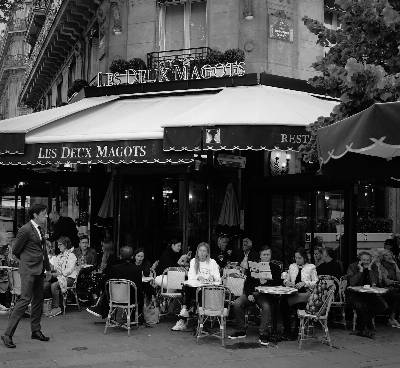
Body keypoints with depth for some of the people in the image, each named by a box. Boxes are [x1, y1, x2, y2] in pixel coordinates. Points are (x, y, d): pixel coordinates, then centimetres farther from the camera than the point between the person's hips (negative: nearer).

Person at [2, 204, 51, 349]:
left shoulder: (41, 229, 13)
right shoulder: (25, 230, -14)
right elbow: (15, 251, -5)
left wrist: (47, 267, 21)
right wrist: (27, 261, 9)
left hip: (39, 270, 8)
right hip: (28, 270, -8)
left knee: (38, 300, 12)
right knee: (25, 299, -12)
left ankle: (36, 331, 22)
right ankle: (8, 334, -6)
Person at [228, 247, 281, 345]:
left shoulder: (275, 268, 12)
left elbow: (278, 283, -1)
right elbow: (247, 282, 10)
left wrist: (266, 282, -18)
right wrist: (249, 294, -7)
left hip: (265, 294, -3)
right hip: (251, 292, 3)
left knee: (267, 307, -34)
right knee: (236, 304, -20)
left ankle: (263, 335, -23)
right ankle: (241, 331, -5)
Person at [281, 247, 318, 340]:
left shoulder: (311, 267, 10)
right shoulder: (292, 266, 23)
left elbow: (316, 283, 2)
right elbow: (285, 280, 25)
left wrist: (304, 283, -13)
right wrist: (287, 282, 1)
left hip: (305, 293, -3)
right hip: (293, 293, 3)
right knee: (282, 301, -31)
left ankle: (295, 332, -18)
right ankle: (286, 330, -18)